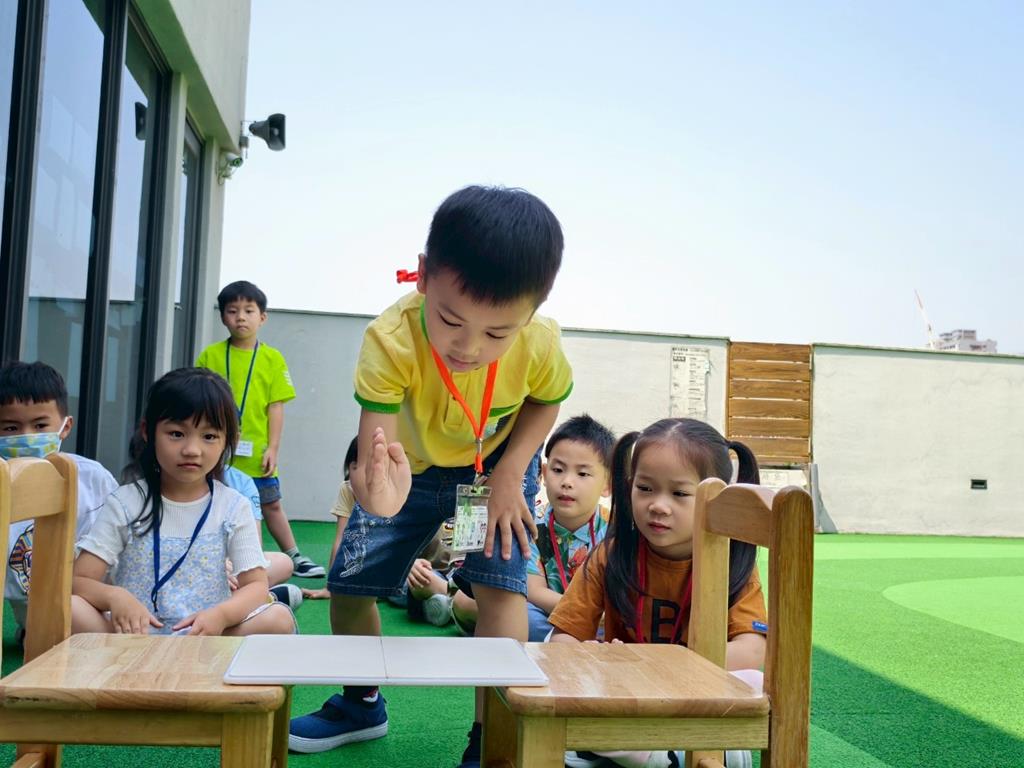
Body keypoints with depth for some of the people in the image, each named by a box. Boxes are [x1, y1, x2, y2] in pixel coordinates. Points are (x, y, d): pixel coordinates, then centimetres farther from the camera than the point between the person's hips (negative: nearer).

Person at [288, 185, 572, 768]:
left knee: (499, 584, -18)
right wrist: (377, 494, -68)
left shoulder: (541, 346, -34)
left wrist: (510, 474, -23)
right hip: (412, 467, 1)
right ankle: (363, 705, 31)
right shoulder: (390, 341, -40)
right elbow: (371, 454, -44)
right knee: (349, 583, 3)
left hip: (499, 463, 0)